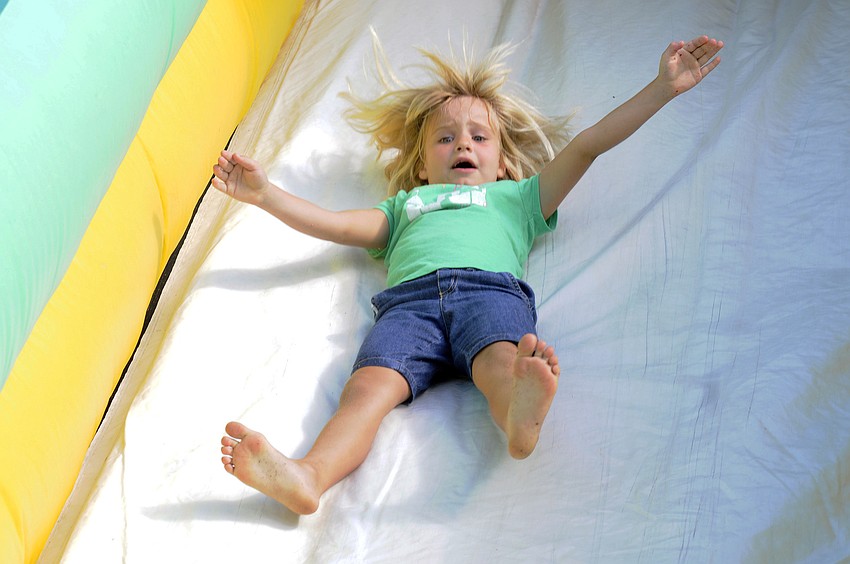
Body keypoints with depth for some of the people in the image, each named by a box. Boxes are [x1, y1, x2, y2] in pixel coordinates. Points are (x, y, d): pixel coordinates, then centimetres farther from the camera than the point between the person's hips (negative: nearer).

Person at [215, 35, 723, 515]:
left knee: (502, 360, -37)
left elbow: (588, 145, 34)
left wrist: (664, 87, 30)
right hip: (409, 300, 0)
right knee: (369, 383, -31)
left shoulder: (515, 196, 40)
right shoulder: (406, 205, 43)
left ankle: (521, 419, -69)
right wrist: (264, 194, 24)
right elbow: (339, 225, 31)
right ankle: (308, 477, -56)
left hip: (490, 289, 0)